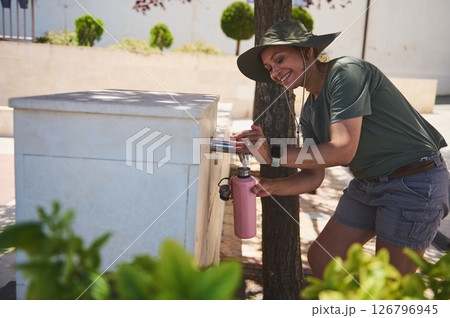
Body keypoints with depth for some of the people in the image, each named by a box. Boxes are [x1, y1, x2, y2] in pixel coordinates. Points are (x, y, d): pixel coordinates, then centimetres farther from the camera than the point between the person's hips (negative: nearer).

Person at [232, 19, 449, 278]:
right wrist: (266, 186, -13)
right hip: (367, 184, 9)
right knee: (321, 258, 12)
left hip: (416, 182, -8)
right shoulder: (309, 113, 7)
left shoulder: (346, 71, -20)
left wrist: (274, 154, -27)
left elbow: (343, 150, -29)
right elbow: (314, 177, 3)